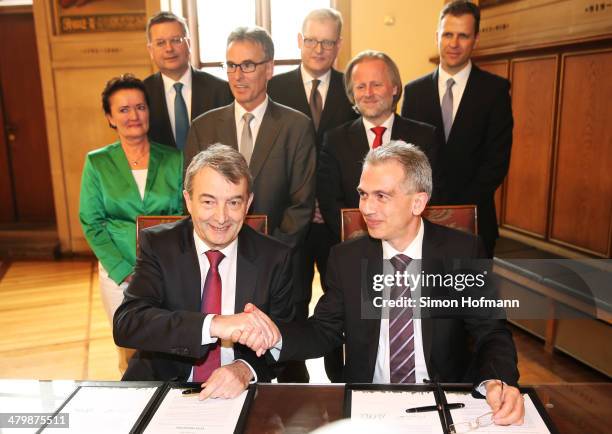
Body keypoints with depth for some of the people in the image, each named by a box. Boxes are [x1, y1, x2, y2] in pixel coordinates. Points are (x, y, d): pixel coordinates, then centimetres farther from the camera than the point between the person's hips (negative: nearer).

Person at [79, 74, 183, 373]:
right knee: (132, 354, 8)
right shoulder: (97, 163, -1)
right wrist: (126, 273, -11)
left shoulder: (174, 159, 0)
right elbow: (92, 223, -3)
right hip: (120, 273, 0)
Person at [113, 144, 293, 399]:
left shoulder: (275, 258, -3)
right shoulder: (157, 245, -5)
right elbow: (125, 324, -18)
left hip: (238, 396, 1)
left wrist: (245, 370, -23)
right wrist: (215, 324, -33)